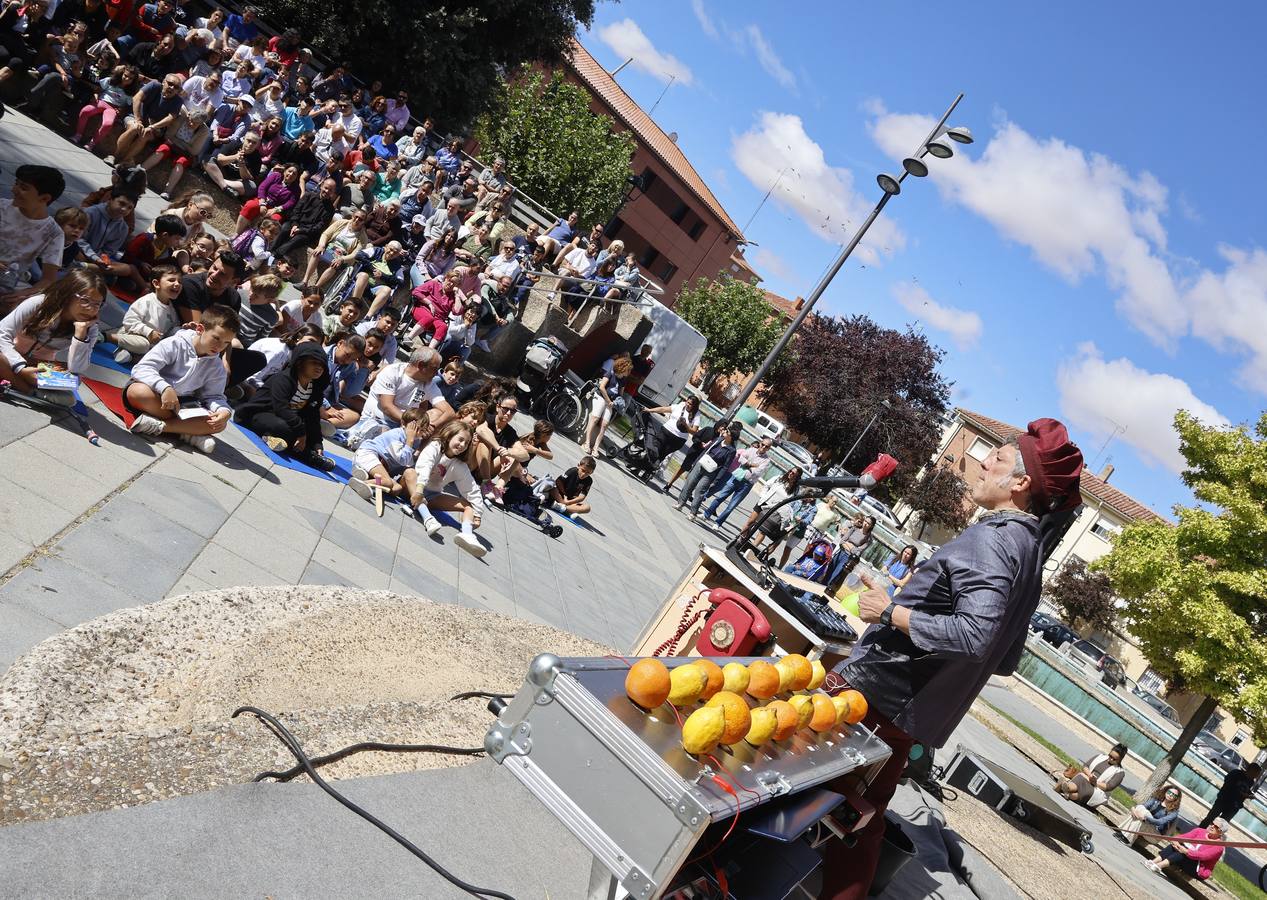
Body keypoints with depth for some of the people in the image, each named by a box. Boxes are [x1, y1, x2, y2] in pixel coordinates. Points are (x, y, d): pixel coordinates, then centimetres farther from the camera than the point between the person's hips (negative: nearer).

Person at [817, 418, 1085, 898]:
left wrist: (891, 613, -22)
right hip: (909, 714, 9)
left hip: (872, 693, -9)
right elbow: (1005, 659, 19)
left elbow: (975, 633, -32)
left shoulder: (990, 538, -17)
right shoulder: (1030, 550, 12)